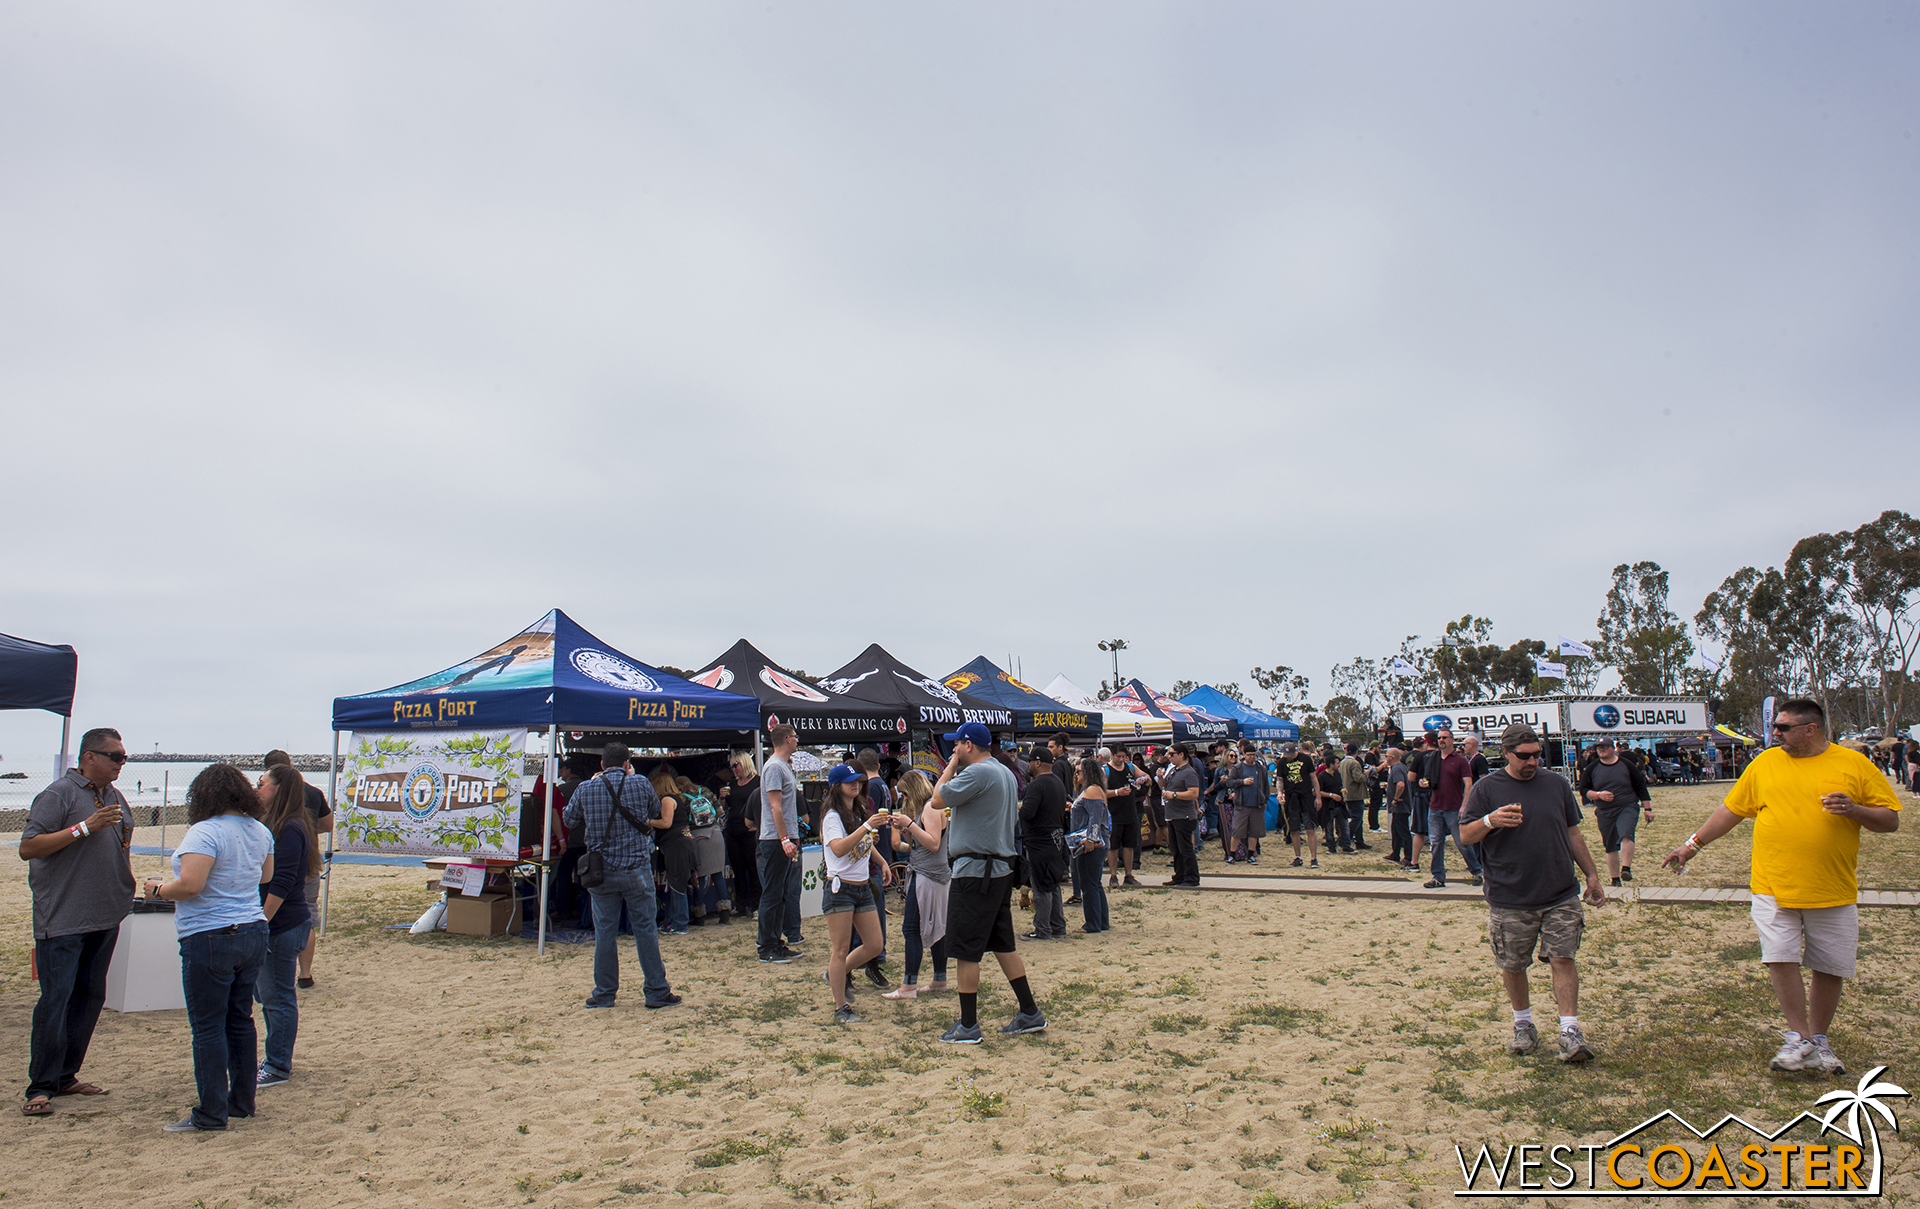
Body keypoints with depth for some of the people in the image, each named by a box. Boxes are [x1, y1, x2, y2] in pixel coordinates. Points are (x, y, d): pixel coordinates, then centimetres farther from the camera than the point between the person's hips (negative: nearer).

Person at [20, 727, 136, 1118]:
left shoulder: (114, 796, 14)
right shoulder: (59, 794, -10)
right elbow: (28, 848, -17)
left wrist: (127, 879, 13)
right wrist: (85, 826, -23)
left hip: (105, 917, 8)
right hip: (62, 920, -8)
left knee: (90, 997, 11)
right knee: (55, 999, -6)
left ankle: (66, 1076, 21)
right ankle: (40, 1088, 2)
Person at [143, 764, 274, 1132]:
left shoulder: (205, 832, -16)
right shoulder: (260, 831, 8)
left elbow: (190, 885, -24)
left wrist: (159, 890, -6)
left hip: (210, 939, -8)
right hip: (253, 935, 8)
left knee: (208, 1027, 0)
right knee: (240, 1020, 16)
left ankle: (211, 1114, 4)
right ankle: (242, 1101, 23)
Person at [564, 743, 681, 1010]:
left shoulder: (585, 789, -2)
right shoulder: (640, 784, -6)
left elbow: (570, 822, 10)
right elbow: (654, 811, 13)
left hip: (601, 871, 1)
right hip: (636, 868, -1)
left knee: (604, 933, 10)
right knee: (645, 930, 5)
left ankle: (604, 994, 16)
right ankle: (656, 992, 10)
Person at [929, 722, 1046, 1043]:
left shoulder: (977, 772, -17)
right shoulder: (1005, 773, 14)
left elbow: (938, 799, -15)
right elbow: (1013, 818, 22)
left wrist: (951, 767, -3)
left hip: (975, 870, -10)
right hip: (1001, 867, 10)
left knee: (966, 950, -1)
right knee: (1003, 944, 16)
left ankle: (968, 1026, 4)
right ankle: (1030, 1014, 20)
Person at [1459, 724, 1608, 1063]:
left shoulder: (1557, 784, 9)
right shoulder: (1487, 788, -1)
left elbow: (1573, 834, 17)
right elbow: (1465, 836, -2)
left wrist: (1592, 876, 16)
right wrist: (1491, 821, -21)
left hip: (1561, 895, 2)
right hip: (1509, 899, -1)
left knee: (1563, 958, -4)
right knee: (1512, 966, 8)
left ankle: (1570, 1032, 2)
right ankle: (1523, 1024, 26)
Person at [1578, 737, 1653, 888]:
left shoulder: (1627, 765, 2)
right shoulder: (1591, 769, 6)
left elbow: (1641, 787, 5)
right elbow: (1583, 790, 7)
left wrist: (1648, 809, 2)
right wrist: (1599, 795, -12)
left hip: (1627, 808, -2)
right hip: (1604, 813, 2)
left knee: (1626, 835, -29)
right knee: (1611, 847, 7)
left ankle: (1626, 869, -29)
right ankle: (1615, 880, 17)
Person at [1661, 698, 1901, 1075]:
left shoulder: (1854, 764, 1)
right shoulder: (1766, 762, 6)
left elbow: (1890, 821, 4)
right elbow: (1731, 809, 13)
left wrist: (1853, 809, -16)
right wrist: (1694, 844, 12)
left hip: (1834, 890, 0)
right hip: (1774, 887, 0)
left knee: (1831, 968, 7)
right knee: (1781, 958, -9)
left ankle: (1819, 1039, 24)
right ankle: (1798, 1038, 3)